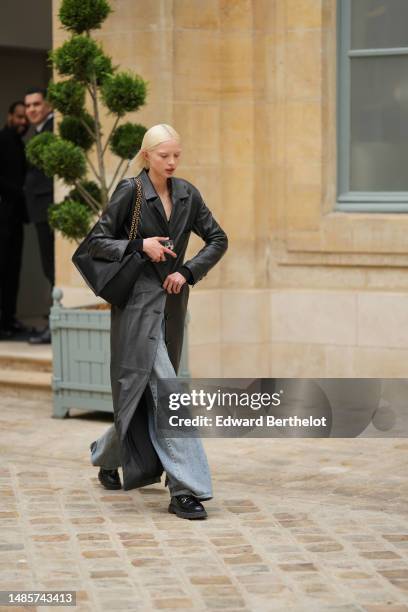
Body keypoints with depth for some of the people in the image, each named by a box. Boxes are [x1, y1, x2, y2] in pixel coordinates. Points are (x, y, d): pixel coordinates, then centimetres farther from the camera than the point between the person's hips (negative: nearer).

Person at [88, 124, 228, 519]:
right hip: (139, 304, -6)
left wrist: (188, 271, -1)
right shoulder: (130, 192, -7)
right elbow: (96, 241, -5)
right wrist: (140, 245, -17)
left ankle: (108, 457, 35)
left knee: (145, 392, 13)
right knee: (163, 389, -13)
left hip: (172, 304, 6)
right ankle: (185, 489, -14)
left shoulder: (186, 194, 7)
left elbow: (218, 239, 13)